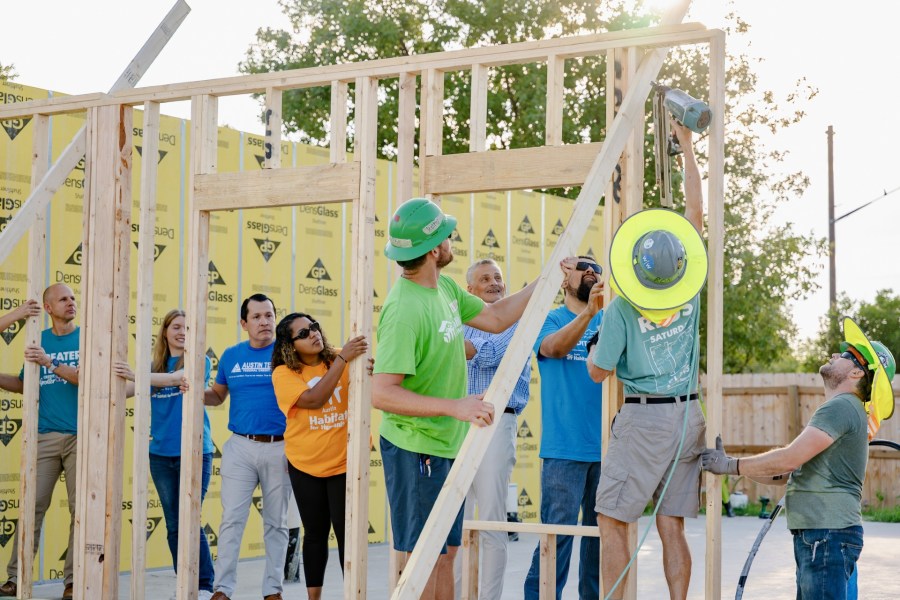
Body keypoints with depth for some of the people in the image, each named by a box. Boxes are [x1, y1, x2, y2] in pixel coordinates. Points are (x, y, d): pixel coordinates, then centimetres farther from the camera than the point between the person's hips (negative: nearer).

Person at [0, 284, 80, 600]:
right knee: (33, 506, -2)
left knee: (80, 508, -3)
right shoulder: (39, 340, 12)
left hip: (81, 436, -2)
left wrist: (50, 363, -18)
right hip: (45, 436, 2)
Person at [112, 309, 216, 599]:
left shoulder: (199, 361, -2)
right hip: (161, 455, 5)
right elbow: (124, 390, -2)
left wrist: (135, 375, -34)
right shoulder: (154, 367, 11)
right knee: (173, 525, 8)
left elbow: (175, 378, -22)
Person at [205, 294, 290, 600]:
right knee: (232, 519, -2)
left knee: (276, 522, 8)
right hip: (240, 448, 1)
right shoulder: (231, 356, 8)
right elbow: (217, 396, 16)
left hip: (279, 448, -1)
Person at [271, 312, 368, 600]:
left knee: (346, 532, -1)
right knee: (315, 533, 11)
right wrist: (342, 359, -29)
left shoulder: (339, 358, -5)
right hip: (305, 466, 0)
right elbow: (314, 399, -25)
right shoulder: (283, 373, -10)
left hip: (343, 462, 0)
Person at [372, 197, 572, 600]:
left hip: (448, 446, 10)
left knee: (445, 551, 17)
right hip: (416, 449, -10)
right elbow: (382, 393, -30)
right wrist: (455, 407, -35)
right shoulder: (404, 310, -26)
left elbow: (495, 319, 17)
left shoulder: (444, 287, 3)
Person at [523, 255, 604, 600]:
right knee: (558, 529, -8)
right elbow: (554, 347, -18)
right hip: (565, 446, -4)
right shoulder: (549, 319, 4)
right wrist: (588, 312, -32)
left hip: (606, 446, 4)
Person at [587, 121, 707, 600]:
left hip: (644, 418, -5)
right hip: (689, 416, 5)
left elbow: (598, 372, -3)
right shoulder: (691, 291, -1)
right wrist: (686, 144, 16)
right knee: (671, 526, 7)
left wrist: (594, 347, 20)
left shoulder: (622, 309, -13)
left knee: (613, 520, 2)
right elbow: (694, 209, 9)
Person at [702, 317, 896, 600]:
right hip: (815, 535, 11)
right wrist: (729, 465, 13)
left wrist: (731, 465, -10)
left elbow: (790, 459, -21)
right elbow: (785, 473, 22)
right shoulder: (840, 409, 23)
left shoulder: (842, 407, -12)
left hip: (829, 534, -11)